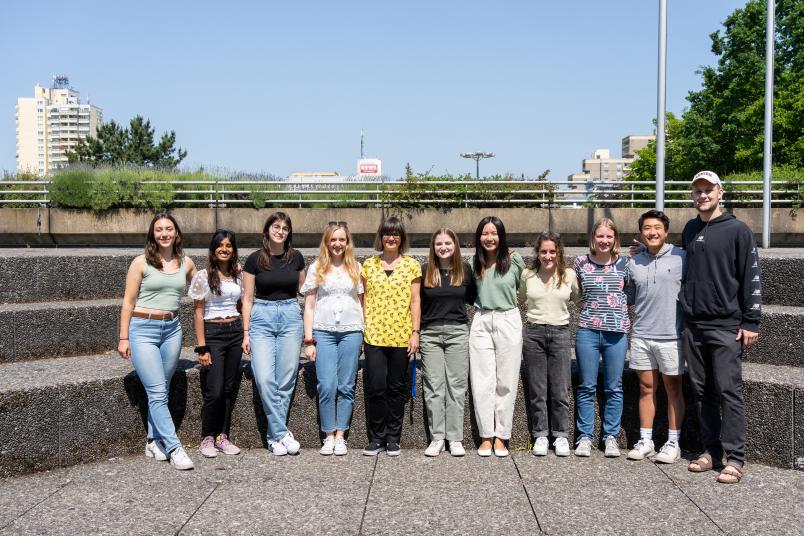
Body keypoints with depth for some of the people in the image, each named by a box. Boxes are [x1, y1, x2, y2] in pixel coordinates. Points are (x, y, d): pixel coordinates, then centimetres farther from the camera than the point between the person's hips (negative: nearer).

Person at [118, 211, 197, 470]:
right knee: (157, 392, -8)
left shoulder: (186, 263, 8)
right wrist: (123, 338, -3)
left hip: (172, 329, 4)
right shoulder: (141, 262, -3)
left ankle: (154, 442, 20)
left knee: (161, 391, 9)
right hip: (143, 329, -4)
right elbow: (128, 303, -1)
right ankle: (174, 448, -6)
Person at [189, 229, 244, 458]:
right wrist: (202, 347, -10)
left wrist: (246, 335, 6)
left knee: (230, 389, 6)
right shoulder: (203, 276, -4)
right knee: (214, 391, -6)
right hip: (213, 333, -4)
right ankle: (207, 438, 10)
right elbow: (199, 312, -6)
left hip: (235, 332, 5)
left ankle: (222, 437, 17)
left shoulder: (238, 275, 9)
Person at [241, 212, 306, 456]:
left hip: (291, 317, 2)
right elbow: (248, 298, 3)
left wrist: (306, 326, 15)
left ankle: (275, 436, 13)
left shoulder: (296, 258, 5)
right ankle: (282, 433, 0)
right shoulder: (254, 259, 0)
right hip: (262, 318, -1)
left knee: (286, 380, 1)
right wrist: (246, 332, 0)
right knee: (264, 379, -12)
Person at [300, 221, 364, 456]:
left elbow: (362, 302, 13)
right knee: (327, 386, -6)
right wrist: (309, 340, 1)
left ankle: (340, 436, 12)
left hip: (351, 331, 1)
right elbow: (309, 306, 6)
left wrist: (366, 333, 5)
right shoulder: (316, 268, 6)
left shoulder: (356, 268, 9)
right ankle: (328, 436, 7)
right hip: (323, 331, -1)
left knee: (346, 387, 3)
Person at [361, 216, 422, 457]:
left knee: (396, 387, 6)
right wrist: (360, 331, 5)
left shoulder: (411, 265, 5)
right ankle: (376, 438, 10)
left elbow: (415, 301, 4)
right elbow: (364, 300, 10)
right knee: (375, 387, -3)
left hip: (401, 336, 0)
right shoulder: (369, 265, 9)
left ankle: (393, 439, 17)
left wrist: (415, 332, -3)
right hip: (374, 335, 1)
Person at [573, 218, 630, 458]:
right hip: (588, 331, 0)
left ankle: (611, 437, 16)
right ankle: (584, 437, 12)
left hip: (617, 332, 1)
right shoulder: (581, 263, 2)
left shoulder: (624, 263, 3)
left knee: (614, 388, 6)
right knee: (587, 387, 4)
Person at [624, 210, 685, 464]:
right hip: (641, 336, 4)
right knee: (646, 389, 11)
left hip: (670, 336, -4)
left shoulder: (680, 257, -5)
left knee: (673, 390, 7)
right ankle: (645, 442, 20)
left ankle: (673, 443, 17)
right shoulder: (634, 262, 7)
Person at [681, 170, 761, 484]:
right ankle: (711, 451, 17)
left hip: (726, 326, -5)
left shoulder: (737, 231, -2)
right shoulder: (690, 230, 14)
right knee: (703, 391, 8)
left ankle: (735, 458, -2)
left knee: (729, 391, -6)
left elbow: (751, 279, -5)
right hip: (693, 326, 5)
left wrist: (751, 322, -10)